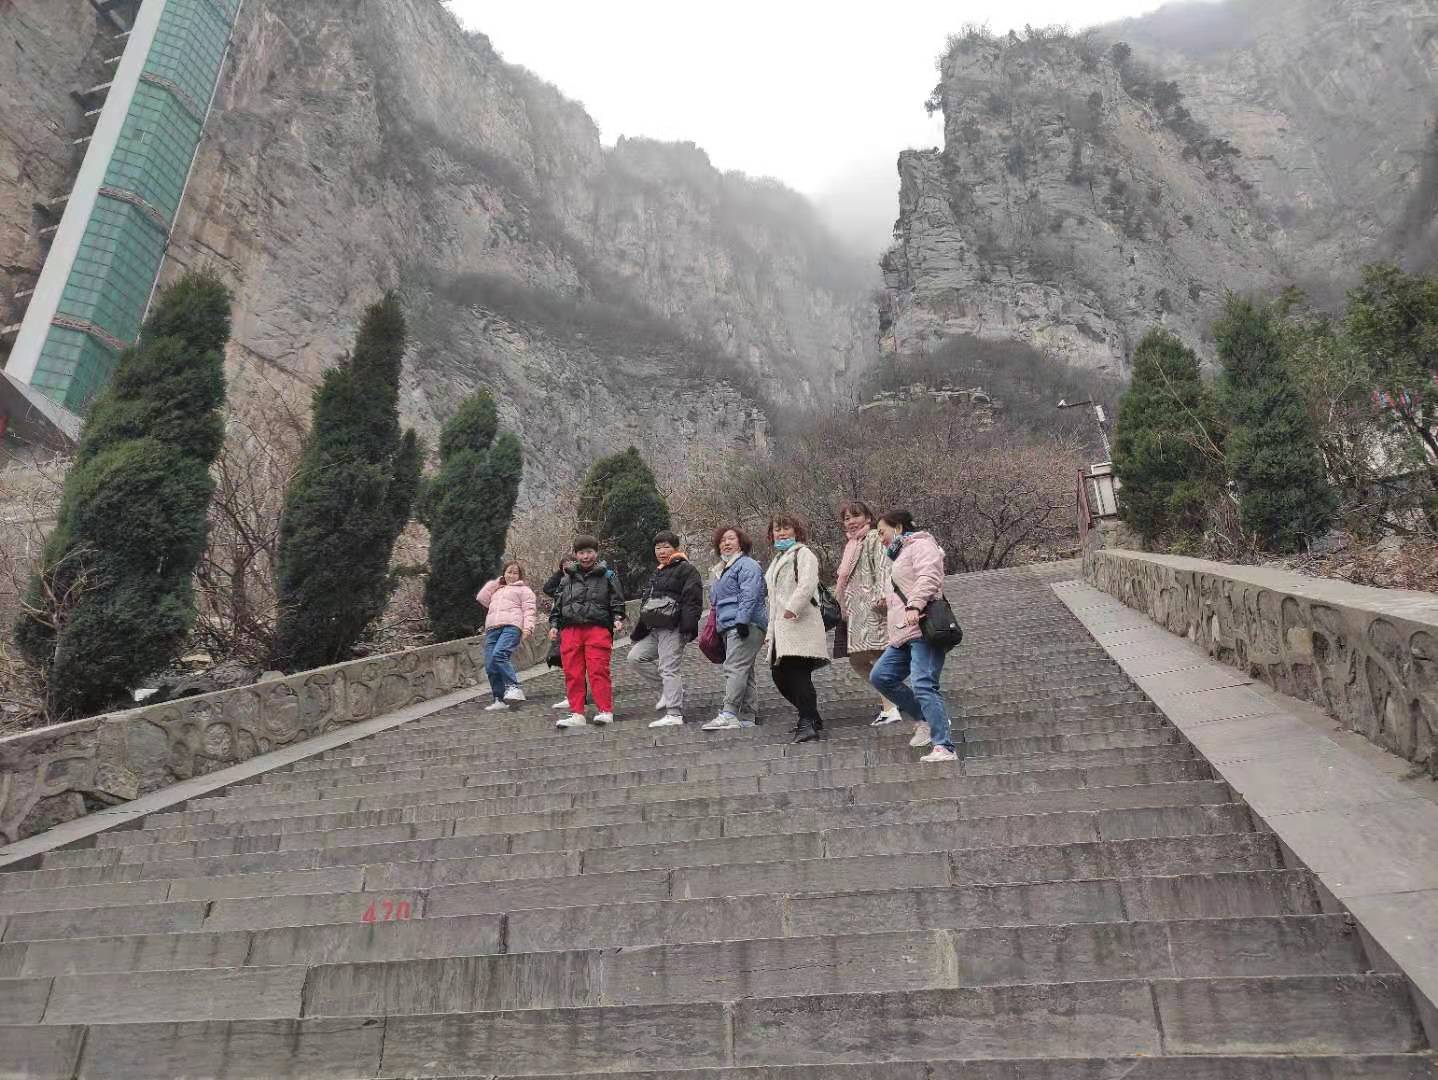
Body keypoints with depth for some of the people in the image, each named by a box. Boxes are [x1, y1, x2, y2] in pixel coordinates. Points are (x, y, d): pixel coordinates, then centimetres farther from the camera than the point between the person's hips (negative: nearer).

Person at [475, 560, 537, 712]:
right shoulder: (496, 590, 34)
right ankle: (500, 699, 3)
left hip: (511, 627, -6)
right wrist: (495, 582, 23)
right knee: (489, 665, -4)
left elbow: (529, 610, 3)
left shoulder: (524, 590, 15)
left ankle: (513, 687, -22)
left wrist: (528, 628, -13)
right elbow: (481, 598, 19)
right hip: (492, 629, 6)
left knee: (498, 655, -30)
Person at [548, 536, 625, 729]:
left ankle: (605, 711, -5)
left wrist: (617, 619, -7)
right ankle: (577, 714, 7)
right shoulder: (566, 578, 18)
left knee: (598, 671, -11)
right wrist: (554, 624, 13)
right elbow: (557, 603, 22)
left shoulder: (607, 576, 9)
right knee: (572, 673, 2)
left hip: (598, 628, -4)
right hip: (570, 629, 4)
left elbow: (617, 601, 8)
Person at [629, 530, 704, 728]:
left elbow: (693, 600, -15)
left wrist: (687, 626, -26)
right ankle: (669, 689, 11)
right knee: (636, 657, 5)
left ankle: (674, 715, -9)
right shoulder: (658, 573, 25)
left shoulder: (686, 569, -4)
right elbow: (647, 604, 29)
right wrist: (638, 633, 26)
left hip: (673, 629, -9)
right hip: (655, 629, 9)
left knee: (668, 669, -12)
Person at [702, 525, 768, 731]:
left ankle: (729, 714, -22)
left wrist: (742, 621, -25)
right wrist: (716, 625, 26)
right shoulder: (721, 569, 25)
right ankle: (748, 717, 13)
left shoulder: (747, 565, -5)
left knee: (734, 668, -17)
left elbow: (749, 595, -17)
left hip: (746, 626, -10)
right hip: (729, 627, 10)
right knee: (745, 672, 10)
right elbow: (716, 601, 30)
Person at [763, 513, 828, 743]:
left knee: (798, 673, -16)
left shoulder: (803, 553, 0)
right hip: (781, 626, 9)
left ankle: (808, 723, -11)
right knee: (779, 675, 8)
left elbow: (807, 584, -19)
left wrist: (792, 608, -26)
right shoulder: (778, 559, 28)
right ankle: (811, 717, 21)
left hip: (799, 623, -9)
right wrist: (771, 632, 25)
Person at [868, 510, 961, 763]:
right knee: (880, 677, 7)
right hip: (905, 635, 11)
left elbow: (929, 577, -21)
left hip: (923, 629, -11)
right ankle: (925, 720, 14)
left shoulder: (920, 545, -2)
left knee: (923, 686, -18)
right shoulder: (902, 554, 29)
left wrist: (914, 605, -31)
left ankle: (944, 748, -18)